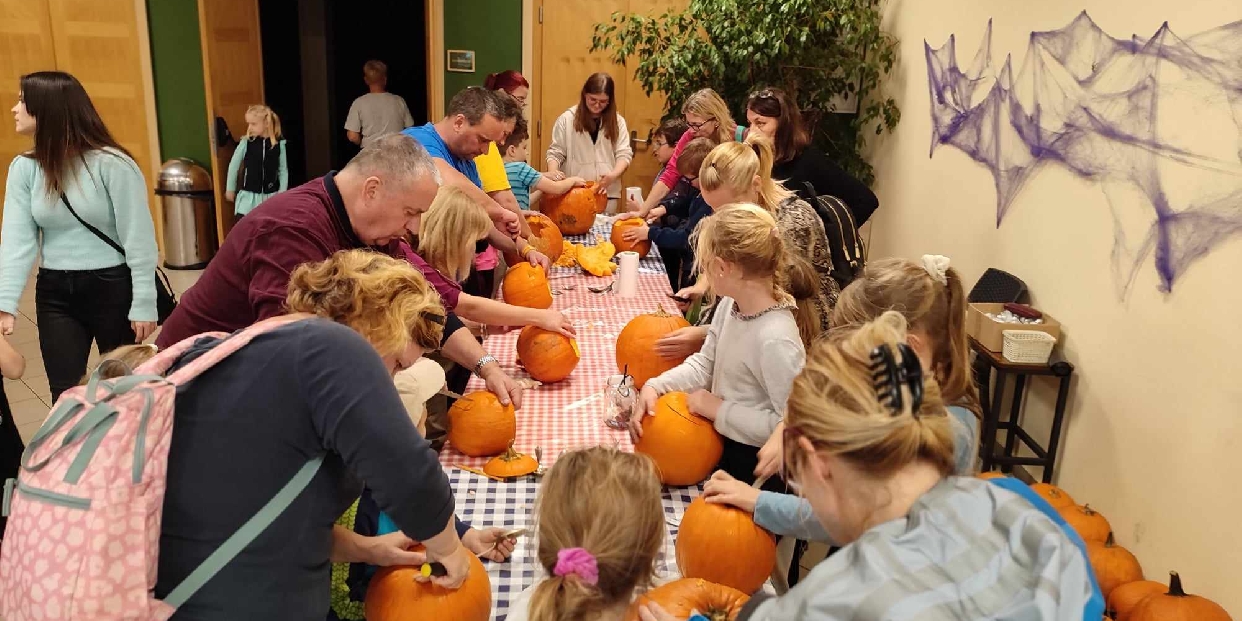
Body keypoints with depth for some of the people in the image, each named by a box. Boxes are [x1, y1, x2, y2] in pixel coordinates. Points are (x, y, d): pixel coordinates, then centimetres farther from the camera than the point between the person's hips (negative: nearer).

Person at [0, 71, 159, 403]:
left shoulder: (111, 164, -13)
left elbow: (139, 239, -13)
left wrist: (144, 304, -13)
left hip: (114, 288, -4)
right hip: (54, 294, 4)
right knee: (66, 396, 6)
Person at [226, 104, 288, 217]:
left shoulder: (279, 144, -4)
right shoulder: (246, 142, -5)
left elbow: (283, 170, 2)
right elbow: (234, 165, 5)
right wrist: (230, 189, 10)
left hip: (270, 196, 1)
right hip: (249, 196, -1)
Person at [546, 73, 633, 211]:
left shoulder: (617, 121, 7)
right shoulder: (567, 119, 2)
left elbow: (624, 154, 2)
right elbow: (555, 152, 3)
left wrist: (613, 176, -17)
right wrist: (552, 172, -18)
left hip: (607, 193, 2)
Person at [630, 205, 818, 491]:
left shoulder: (775, 339, -30)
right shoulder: (731, 305, -5)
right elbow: (704, 364, 6)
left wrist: (720, 410, -21)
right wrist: (654, 386, -9)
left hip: (752, 467, -7)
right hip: (721, 444, 8)